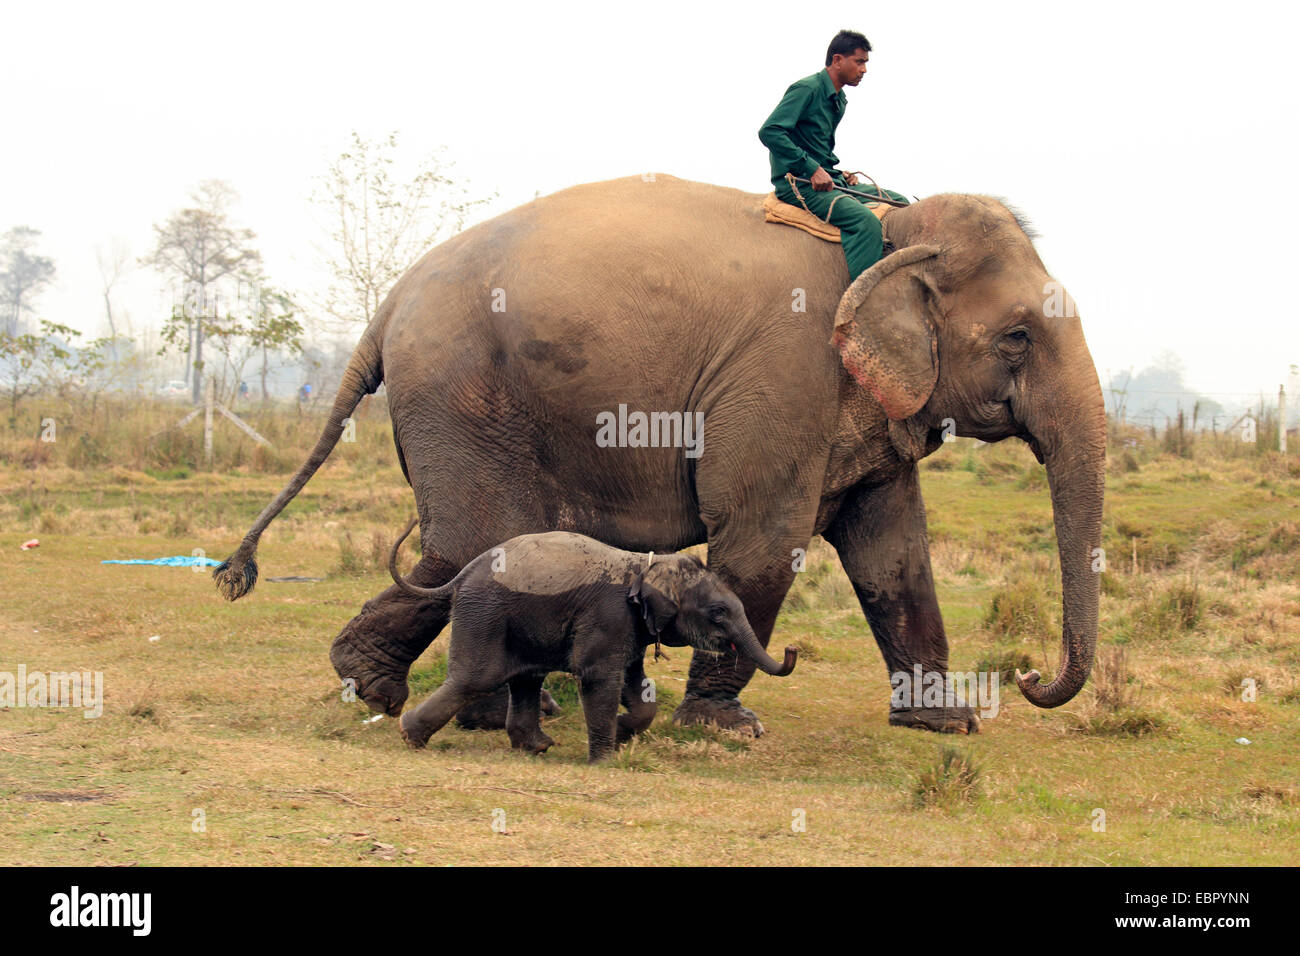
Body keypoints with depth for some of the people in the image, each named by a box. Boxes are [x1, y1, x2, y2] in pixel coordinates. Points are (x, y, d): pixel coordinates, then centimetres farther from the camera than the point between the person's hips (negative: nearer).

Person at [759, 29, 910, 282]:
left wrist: (839, 174, 10)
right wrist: (812, 169, -24)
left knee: (899, 203, 4)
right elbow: (769, 132, -22)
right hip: (798, 183, -10)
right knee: (866, 221, -29)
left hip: (828, 181, 10)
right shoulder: (807, 89, -11)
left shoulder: (839, 99, 18)